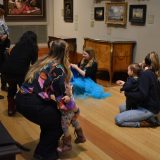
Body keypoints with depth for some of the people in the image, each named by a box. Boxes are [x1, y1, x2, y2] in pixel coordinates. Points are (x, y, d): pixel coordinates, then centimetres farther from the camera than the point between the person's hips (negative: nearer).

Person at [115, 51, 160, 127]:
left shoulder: (145, 74, -21)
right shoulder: (152, 73, 8)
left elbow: (142, 95, -29)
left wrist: (127, 93, -14)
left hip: (148, 109, -10)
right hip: (149, 105, 10)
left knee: (118, 119, -15)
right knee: (122, 107, 22)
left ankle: (146, 123, -8)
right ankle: (149, 118, 8)